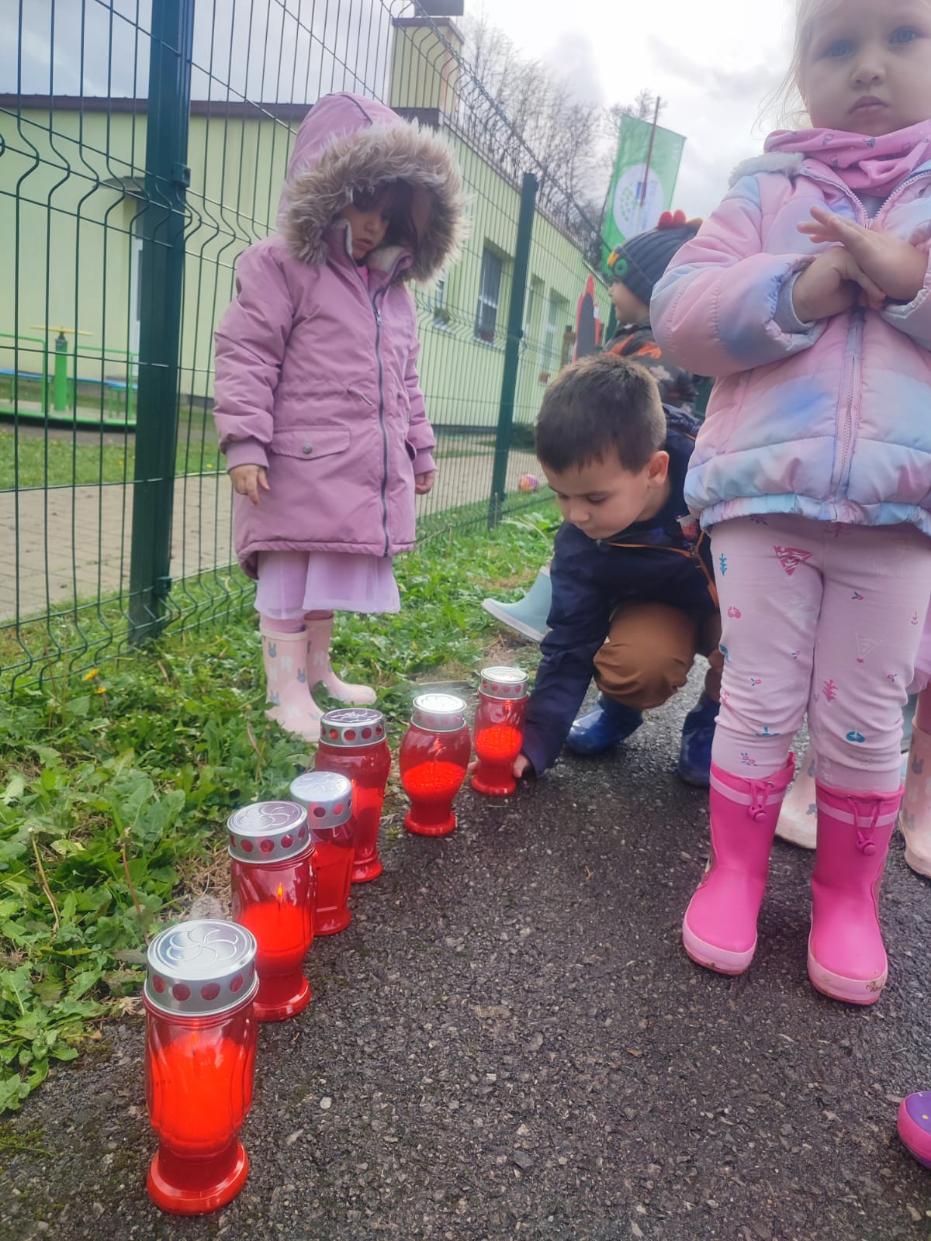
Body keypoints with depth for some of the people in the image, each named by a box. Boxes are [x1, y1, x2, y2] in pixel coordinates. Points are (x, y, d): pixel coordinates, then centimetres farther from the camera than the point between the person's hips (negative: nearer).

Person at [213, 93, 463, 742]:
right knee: (289, 577, 0)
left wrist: (419, 449, 21)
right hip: (300, 465, -7)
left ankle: (318, 668, 30)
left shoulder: (394, 289, 18)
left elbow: (405, 381, 23)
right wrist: (245, 442, -17)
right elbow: (246, 356, -9)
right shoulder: (282, 265, -4)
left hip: (367, 469, 7)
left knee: (332, 571, 16)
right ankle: (287, 689, 9)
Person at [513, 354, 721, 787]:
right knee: (630, 666, -32)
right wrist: (536, 740, -23)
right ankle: (624, 703, 6)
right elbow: (570, 645, -17)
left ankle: (714, 718, -3)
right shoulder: (579, 545, -23)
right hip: (662, 612, 1)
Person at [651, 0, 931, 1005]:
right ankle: (733, 871, 24)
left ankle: (848, 895, 27)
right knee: (757, 700, 5)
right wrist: (796, 291, -13)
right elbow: (679, 312, -1)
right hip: (763, 491, 0)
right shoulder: (767, 191, 11)